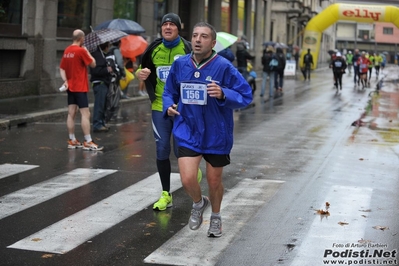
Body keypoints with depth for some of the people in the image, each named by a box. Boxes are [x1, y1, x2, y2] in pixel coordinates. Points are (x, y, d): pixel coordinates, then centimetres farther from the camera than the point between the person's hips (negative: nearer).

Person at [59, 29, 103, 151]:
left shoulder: (67, 51, 9)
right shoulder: (81, 51, -14)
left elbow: (62, 68, 11)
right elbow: (93, 64, -7)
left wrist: (65, 80, 1)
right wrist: (87, 51, 3)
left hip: (70, 87, 8)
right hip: (80, 88, -8)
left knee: (71, 114, 7)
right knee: (85, 114, -6)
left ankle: (72, 141, 11)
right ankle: (88, 142, -8)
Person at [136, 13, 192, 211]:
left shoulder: (187, 49, -6)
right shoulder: (154, 49, 5)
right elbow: (143, 69, 18)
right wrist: (140, 74, -3)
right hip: (159, 106, 3)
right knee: (162, 150, 3)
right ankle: (166, 195, 15)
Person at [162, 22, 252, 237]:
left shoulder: (223, 67, -14)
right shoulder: (180, 65, -3)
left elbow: (246, 96, -13)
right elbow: (169, 91, 13)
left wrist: (223, 94, -30)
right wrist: (169, 106, -7)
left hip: (216, 134, -1)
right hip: (188, 132, 2)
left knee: (214, 181, 13)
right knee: (187, 179, -12)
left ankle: (216, 217, 43)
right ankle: (198, 204, 25)